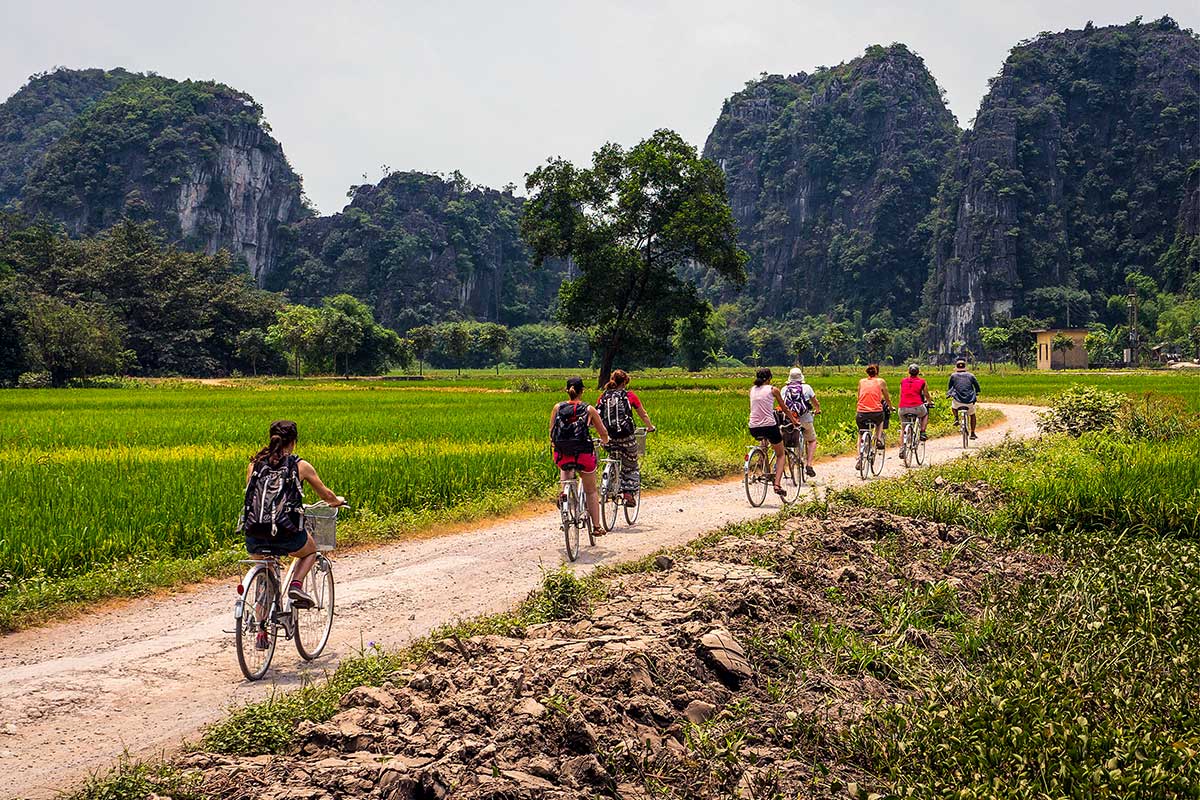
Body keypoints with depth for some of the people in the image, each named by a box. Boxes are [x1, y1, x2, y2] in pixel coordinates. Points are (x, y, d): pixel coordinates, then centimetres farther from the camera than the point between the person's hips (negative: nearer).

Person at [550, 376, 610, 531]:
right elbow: (604, 433, 7)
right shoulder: (589, 409, 0)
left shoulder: (557, 407, 3)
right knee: (591, 491, 18)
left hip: (562, 454, 1)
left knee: (565, 466, 38)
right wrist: (604, 441, 30)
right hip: (584, 454, -1)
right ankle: (596, 526, 18)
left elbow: (551, 432, 9)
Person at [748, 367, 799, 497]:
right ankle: (777, 484, -3)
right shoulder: (773, 389, 3)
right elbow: (785, 409, 11)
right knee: (781, 455, 14)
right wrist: (794, 421, 26)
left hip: (754, 429, 4)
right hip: (769, 426, -4)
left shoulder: (752, 389, 13)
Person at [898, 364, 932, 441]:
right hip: (917, 408, -1)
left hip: (903, 409, 2)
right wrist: (929, 401, 44)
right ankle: (922, 432, 17)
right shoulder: (922, 382, 9)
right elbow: (926, 395, 22)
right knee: (925, 414, 32)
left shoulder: (903, 382, 14)